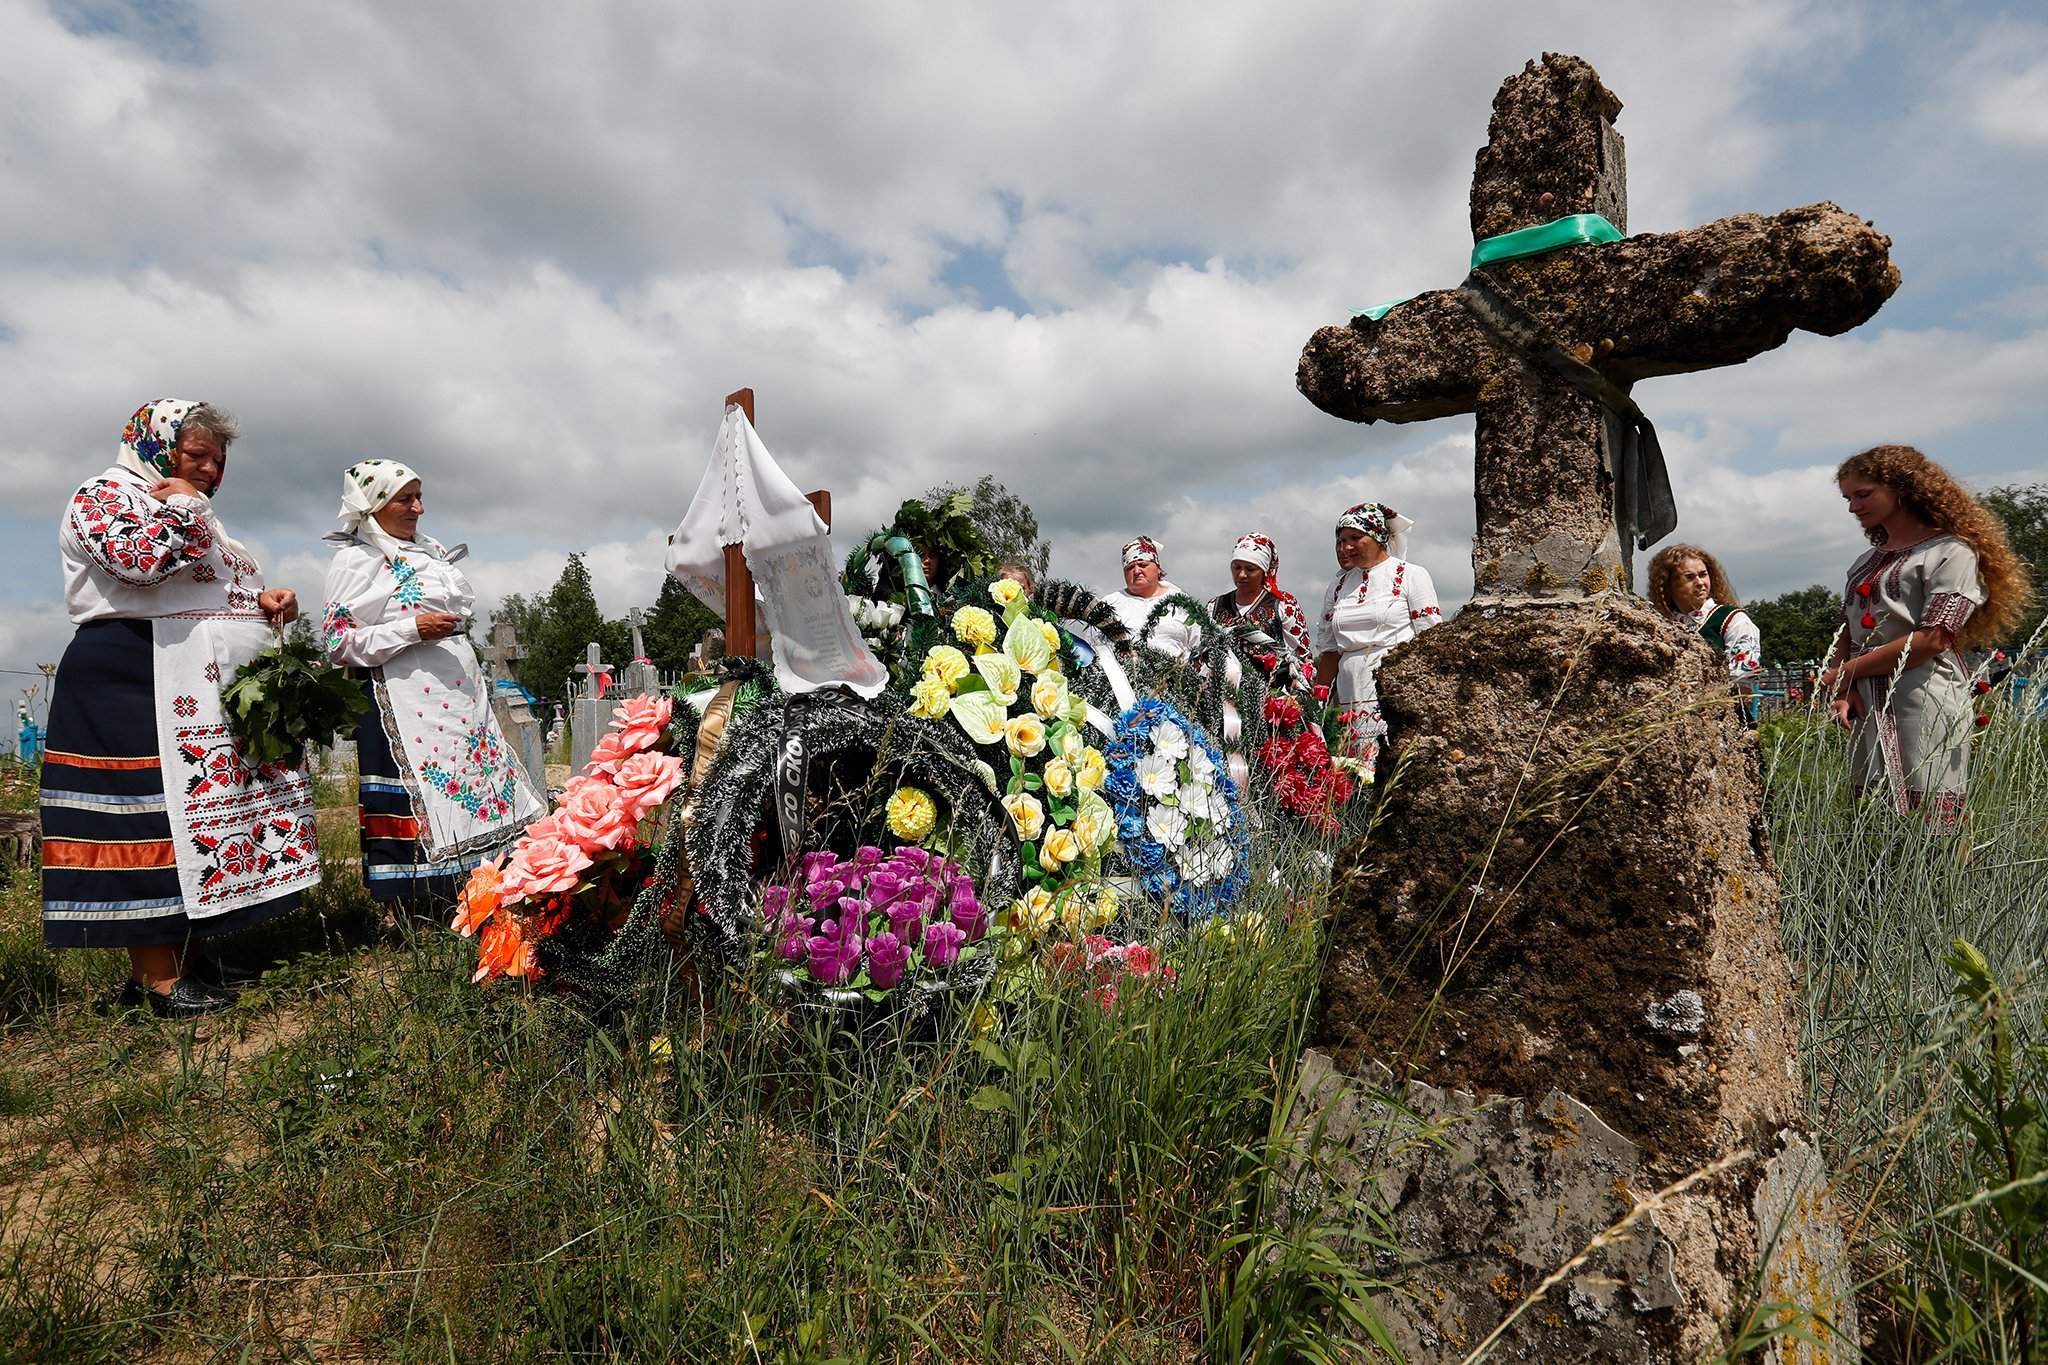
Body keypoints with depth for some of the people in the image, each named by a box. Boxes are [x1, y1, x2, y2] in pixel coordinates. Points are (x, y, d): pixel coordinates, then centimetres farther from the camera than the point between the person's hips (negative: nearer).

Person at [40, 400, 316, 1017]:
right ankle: (158, 979, -4)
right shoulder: (106, 494, -1)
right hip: (135, 684, -9)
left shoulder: (200, 518, 25)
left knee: (208, 809, 8)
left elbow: (220, 596, 30)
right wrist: (181, 506, -7)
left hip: (212, 695, 9)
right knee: (150, 814, -8)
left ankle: (187, 950, 16)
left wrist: (267, 601, 10)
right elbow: (140, 561, -22)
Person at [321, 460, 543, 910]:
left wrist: (476, 676, 23)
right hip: (402, 698, -7)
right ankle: (400, 909, 3)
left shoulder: (431, 549, 16)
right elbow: (339, 642, -9)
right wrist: (413, 629, -17)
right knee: (407, 801, -6)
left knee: (477, 780, 6)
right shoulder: (354, 560, -3)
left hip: (460, 688, 7)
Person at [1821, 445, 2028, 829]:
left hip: (1925, 708, -6)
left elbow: (1933, 639, -11)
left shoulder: (1951, 550, 0)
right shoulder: (1865, 562, 19)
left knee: (1930, 823, -7)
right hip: (1867, 709, 6)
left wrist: (1847, 671, -7)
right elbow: (1846, 633, 15)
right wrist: (1840, 690, -3)